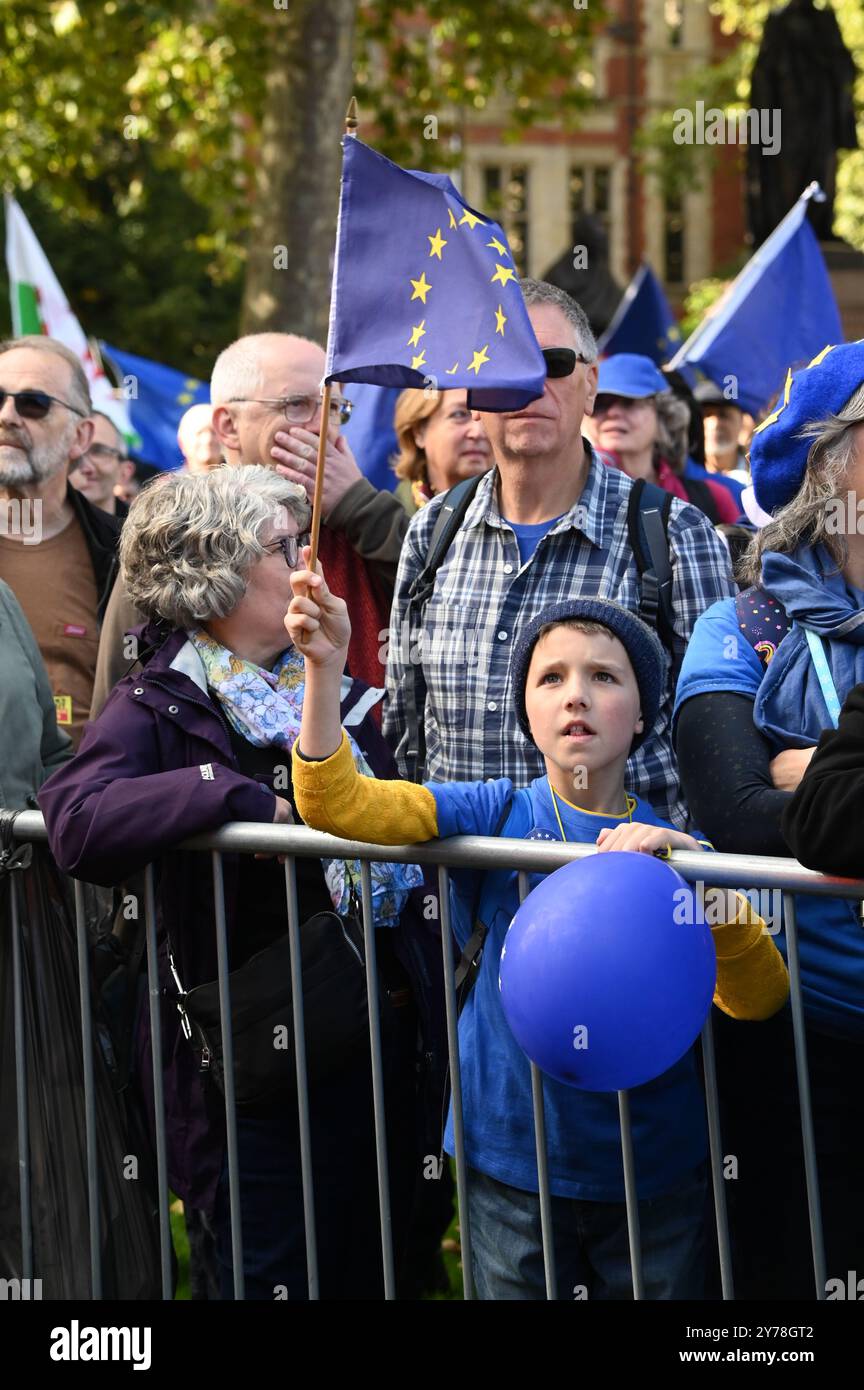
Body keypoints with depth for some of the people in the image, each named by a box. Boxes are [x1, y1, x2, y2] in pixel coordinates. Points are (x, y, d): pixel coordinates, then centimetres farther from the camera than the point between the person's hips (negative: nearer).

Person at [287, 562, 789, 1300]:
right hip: (512, 1174, 0)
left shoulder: (676, 842, -2)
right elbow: (335, 802, -13)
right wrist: (326, 665, -27)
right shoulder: (497, 814, -3)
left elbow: (758, 999, -12)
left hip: (654, 1176, 1)